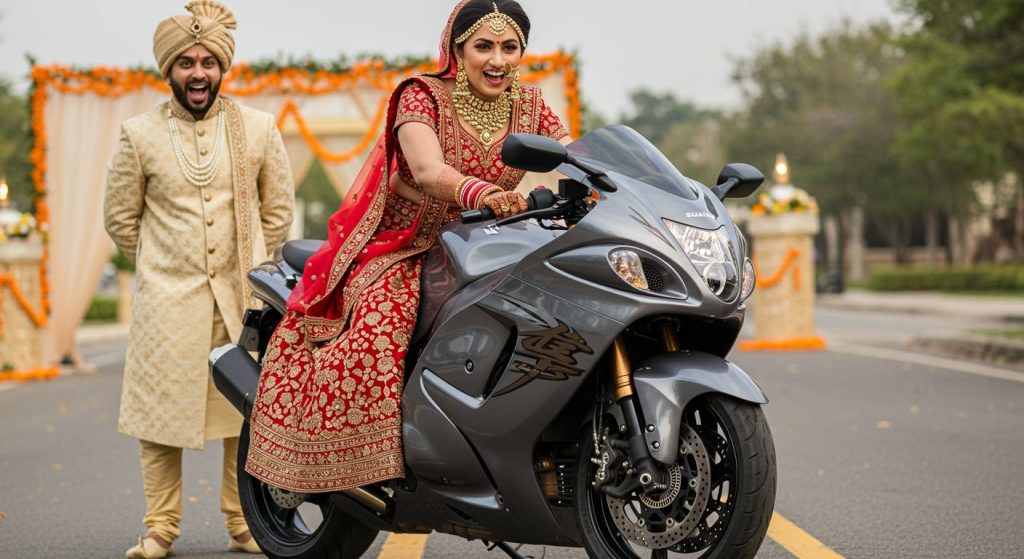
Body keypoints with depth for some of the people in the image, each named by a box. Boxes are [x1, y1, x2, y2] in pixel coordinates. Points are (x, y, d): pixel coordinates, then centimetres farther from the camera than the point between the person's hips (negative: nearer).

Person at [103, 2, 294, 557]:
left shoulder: (257, 129, 4)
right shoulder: (139, 135, 1)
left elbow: (278, 207, 15)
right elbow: (120, 216, 11)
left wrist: (247, 263, 12)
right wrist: (161, 264, 11)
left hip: (242, 296, 1)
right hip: (167, 298, -1)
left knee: (247, 412, 3)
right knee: (161, 410, -1)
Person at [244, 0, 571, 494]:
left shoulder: (528, 106, 2)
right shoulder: (423, 96, -13)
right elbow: (429, 170, -33)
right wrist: (481, 193, -54)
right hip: (404, 248, -5)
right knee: (383, 319, -29)